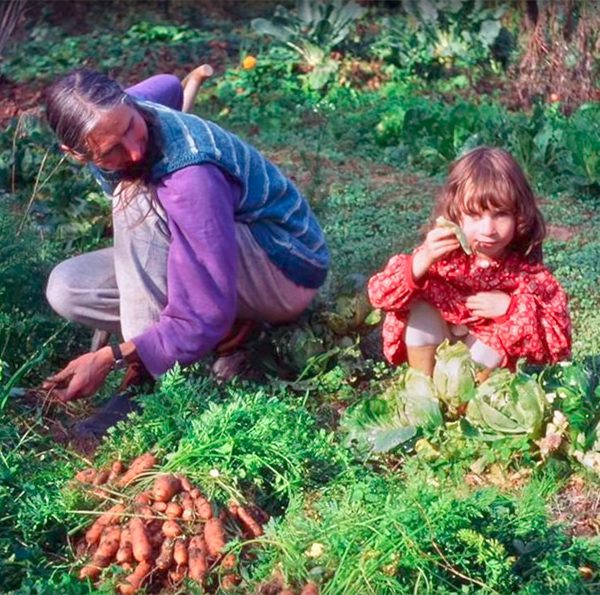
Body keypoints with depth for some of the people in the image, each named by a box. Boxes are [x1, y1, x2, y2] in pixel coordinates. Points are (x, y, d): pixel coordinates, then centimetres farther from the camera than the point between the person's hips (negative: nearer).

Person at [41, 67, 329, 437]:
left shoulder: (190, 179, -37)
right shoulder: (109, 125, -13)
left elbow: (205, 319, -33)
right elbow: (167, 86, 14)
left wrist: (112, 358, -36)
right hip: (205, 259, 8)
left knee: (135, 198, -32)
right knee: (66, 288, -8)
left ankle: (151, 379, -24)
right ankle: (224, 332, -5)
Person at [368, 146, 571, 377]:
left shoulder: (529, 274, -20)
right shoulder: (441, 254, -20)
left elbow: (559, 343, -21)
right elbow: (381, 295, -28)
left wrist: (510, 309, -32)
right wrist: (423, 259, -44)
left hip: (489, 365, 0)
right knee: (421, 310, -25)